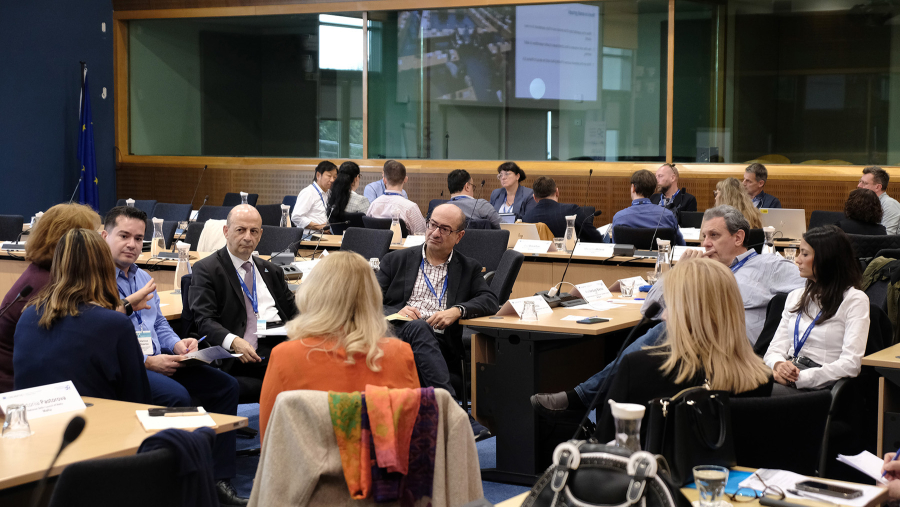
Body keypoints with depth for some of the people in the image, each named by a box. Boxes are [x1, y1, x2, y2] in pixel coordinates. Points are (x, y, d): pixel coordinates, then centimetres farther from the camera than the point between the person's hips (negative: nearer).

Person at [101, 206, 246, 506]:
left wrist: (176, 344, 3)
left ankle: (219, 481, -4)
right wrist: (146, 362, -21)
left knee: (225, 385, -4)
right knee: (177, 396, -33)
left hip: (158, 361, 9)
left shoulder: (143, 278, 20)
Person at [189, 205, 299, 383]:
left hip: (283, 340, 6)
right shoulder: (206, 269, 8)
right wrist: (233, 341, -23)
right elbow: (205, 320, -3)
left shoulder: (271, 271, 27)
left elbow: (294, 314, 25)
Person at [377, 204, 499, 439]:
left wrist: (457, 311, -12)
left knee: (420, 331, -36)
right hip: (396, 332, 0)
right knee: (418, 328, -36)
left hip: (438, 341, 0)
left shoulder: (468, 268, 23)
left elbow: (490, 301, 7)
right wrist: (397, 312, -10)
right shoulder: (397, 260, 21)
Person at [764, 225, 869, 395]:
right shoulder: (795, 296, 22)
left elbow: (851, 364, -10)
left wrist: (799, 378, -18)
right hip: (789, 378, 6)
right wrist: (779, 365, -10)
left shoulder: (855, 300, 1)